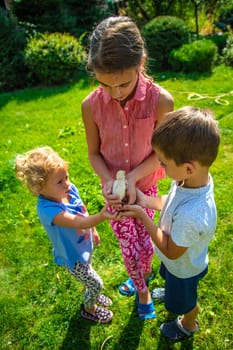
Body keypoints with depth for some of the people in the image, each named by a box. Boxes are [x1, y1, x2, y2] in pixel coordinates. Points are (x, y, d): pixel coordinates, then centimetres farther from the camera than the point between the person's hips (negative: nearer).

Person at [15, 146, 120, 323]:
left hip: (85, 246, 6)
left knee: (88, 275, 32)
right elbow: (79, 223, -51)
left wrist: (93, 230, 13)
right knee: (97, 284, 14)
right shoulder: (49, 210, -40)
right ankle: (89, 309, 47)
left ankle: (91, 295, 64)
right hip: (73, 256, -6)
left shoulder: (69, 189, -19)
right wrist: (102, 216, -69)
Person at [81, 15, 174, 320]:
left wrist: (133, 178, -25)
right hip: (114, 188, 1)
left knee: (143, 241, 17)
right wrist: (108, 181, -22)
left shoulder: (161, 100, -25)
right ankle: (143, 289, 43)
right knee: (130, 246, 9)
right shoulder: (91, 105, -20)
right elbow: (94, 152, -7)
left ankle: (140, 277, 53)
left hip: (145, 185, 0)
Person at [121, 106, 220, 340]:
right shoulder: (195, 177, -25)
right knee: (172, 284, 39)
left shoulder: (191, 216, -48)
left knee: (184, 301, 28)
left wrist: (142, 216, -28)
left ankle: (188, 325, 61)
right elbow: (171, 201, -4)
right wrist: (146, 200, -18)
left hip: (184, 267, -6)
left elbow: (171, 251, -29)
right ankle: (171, 293, 73)